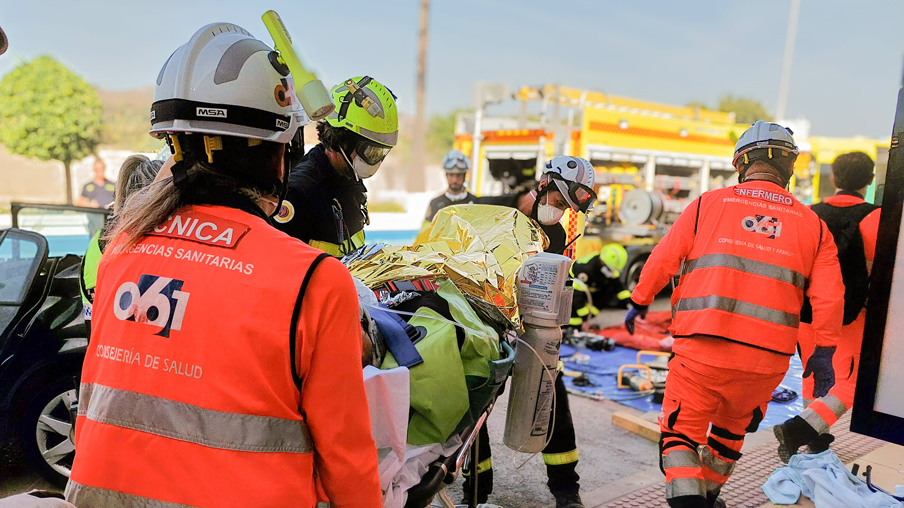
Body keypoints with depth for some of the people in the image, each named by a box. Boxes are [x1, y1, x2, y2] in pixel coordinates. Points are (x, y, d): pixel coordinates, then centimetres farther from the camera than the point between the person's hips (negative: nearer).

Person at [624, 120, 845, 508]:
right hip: (768, 360, 4)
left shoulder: (708, 204, 2)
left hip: (703, 347, -3)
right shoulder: (812, 224, 10)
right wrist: (823, 353, 14)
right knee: (731, 431, 27)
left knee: (681, 432, 8)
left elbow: (662, 260, 3)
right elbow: (829, 297, 5)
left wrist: (639, 303, 17)